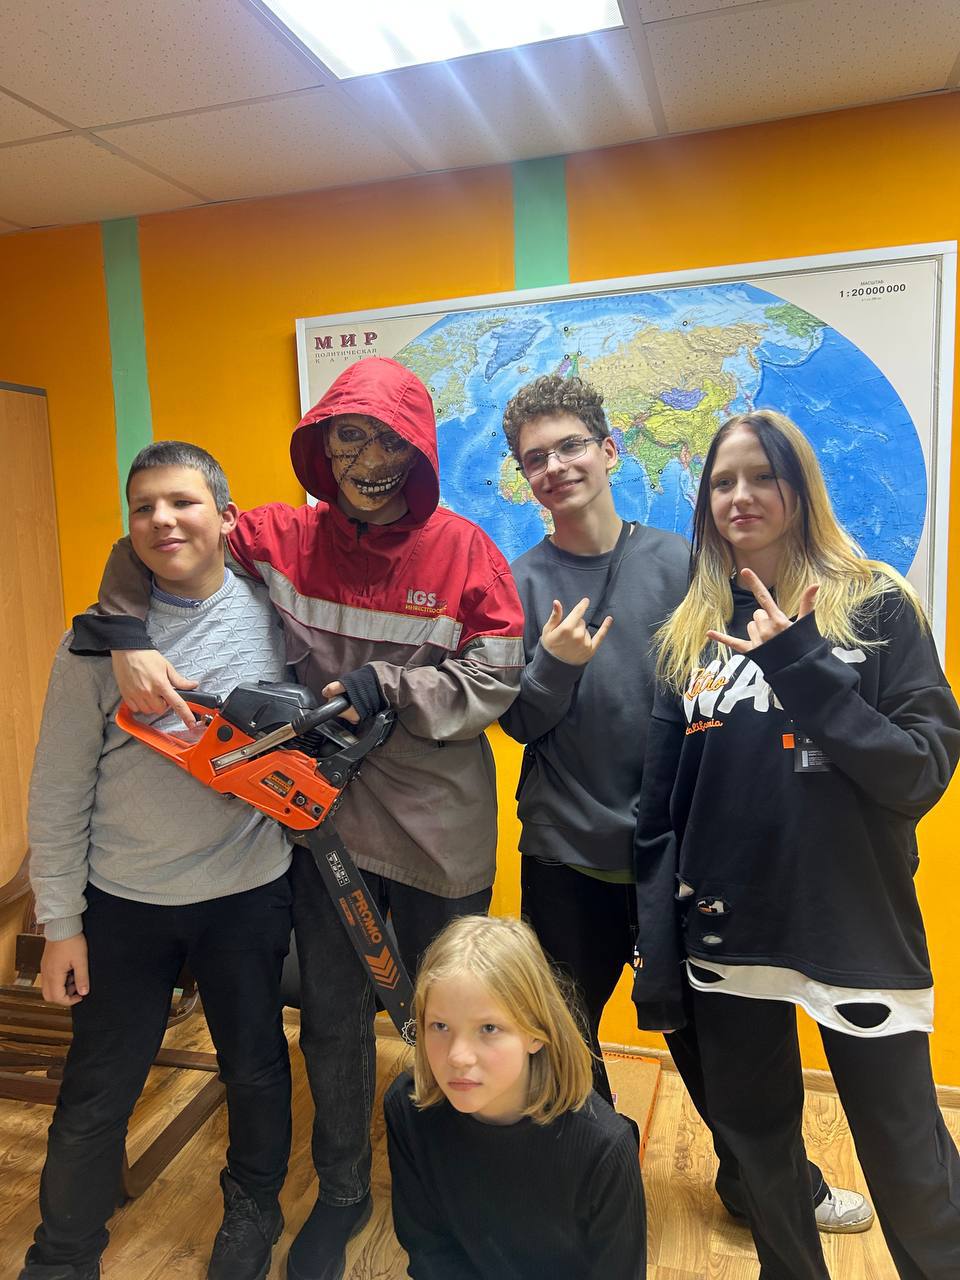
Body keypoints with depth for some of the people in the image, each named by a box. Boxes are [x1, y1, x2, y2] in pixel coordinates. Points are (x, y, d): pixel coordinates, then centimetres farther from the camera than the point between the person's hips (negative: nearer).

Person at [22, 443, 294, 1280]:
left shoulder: (272, 613, -7)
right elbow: (60, 789, -4)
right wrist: (60, 922, -2)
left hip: (250, 892, 1)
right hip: (124, 900, 0)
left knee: (255, 1067, 18)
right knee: (96, 1093, 13)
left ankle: (254, 1211, 46)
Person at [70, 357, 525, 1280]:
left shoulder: (463, 551, -10)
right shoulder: (285, 537, -4)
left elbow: (493, 681, -12)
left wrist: (380, 687, -20)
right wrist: (126, 637, -13)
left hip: (438, 828, -1)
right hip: (327, 818, 2)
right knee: (332, 1019, 17)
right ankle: (342, 1193, 45)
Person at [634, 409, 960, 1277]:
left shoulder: (879, 606, -5)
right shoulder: (691, 629, 3)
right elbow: (660, 809, 4)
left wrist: (801, 666, -21)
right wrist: (656, 955, 3)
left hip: (859, 938, -3)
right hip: (727, 939, 3)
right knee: (757, 1145, 19)